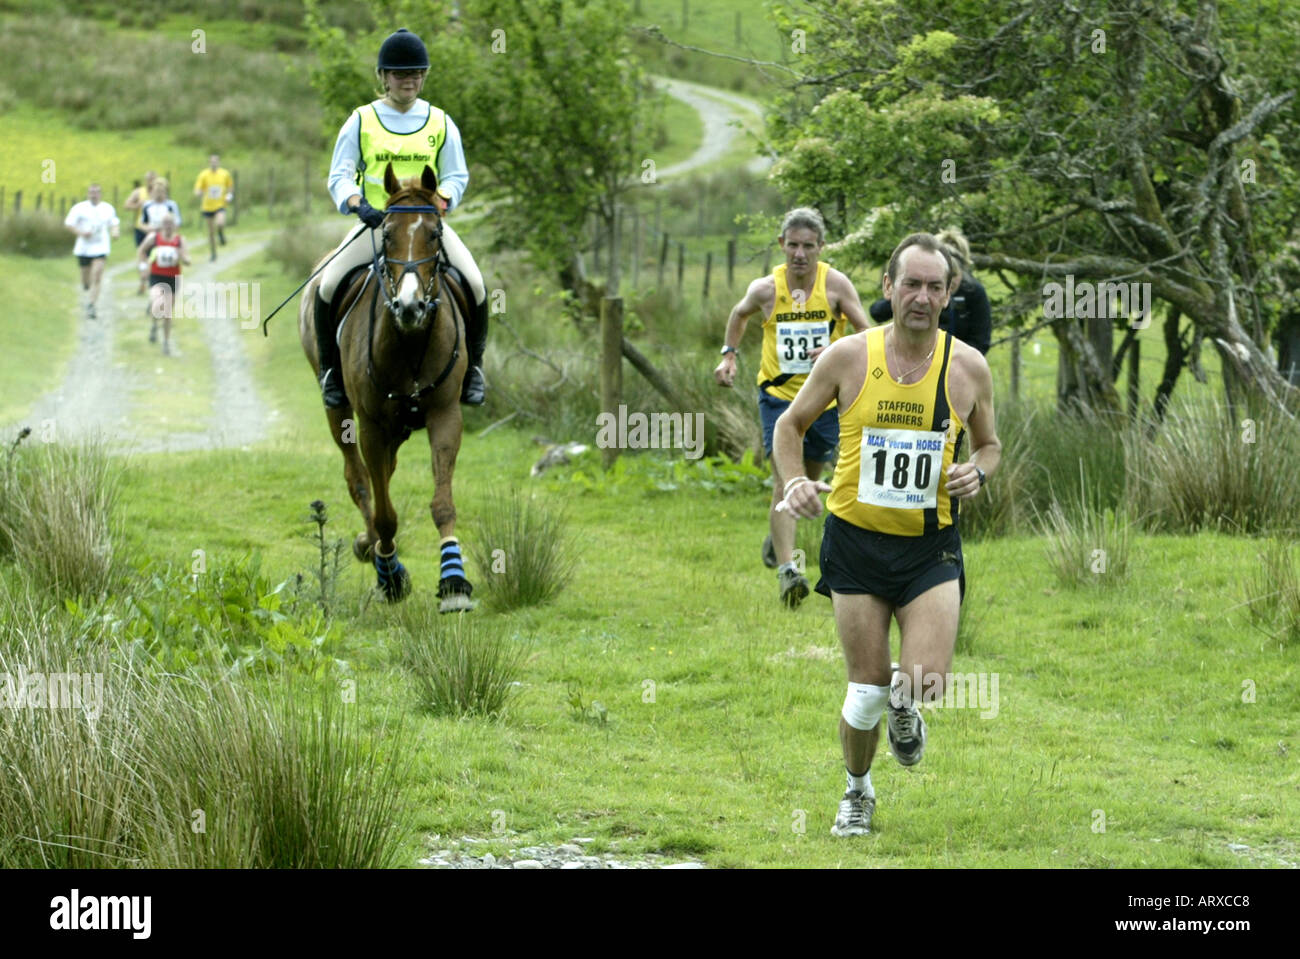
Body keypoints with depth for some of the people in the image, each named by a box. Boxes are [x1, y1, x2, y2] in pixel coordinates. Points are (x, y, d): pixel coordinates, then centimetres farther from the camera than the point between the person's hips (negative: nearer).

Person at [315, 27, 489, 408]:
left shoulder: (440, 123, 9)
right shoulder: (362, 121, 5)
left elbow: (456, 176, 9)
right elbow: (339, 176, 2)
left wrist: (442, 199, -14)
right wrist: (356, 203, -20)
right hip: (375, 222, -1)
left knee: (475, 284, -21)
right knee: (328, 285, -22)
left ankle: (473, 366, -1)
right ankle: (331, 368, -2)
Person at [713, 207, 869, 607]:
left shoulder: (836, 285, -11)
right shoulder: (766, 289, -7)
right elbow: (739, 314, 16)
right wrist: (729, 355, 6)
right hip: (779, 395, -2)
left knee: (809, 480, 17)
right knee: (786, 479, -17)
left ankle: (777, 536, 47)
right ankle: (787, 570, -24)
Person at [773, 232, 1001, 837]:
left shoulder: (968, 368, -3)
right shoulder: (849, 357, -6)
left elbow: (989, 445, 13)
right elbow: (791, 425, 7)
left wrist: (978, 473, -9)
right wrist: (794, 482, -11)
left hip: (931, 544, 1)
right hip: (856, 541, 0)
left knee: (926, 684, -15)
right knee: (867, 691, 0)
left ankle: (904, 708, 24)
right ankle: (857, 791, 29)